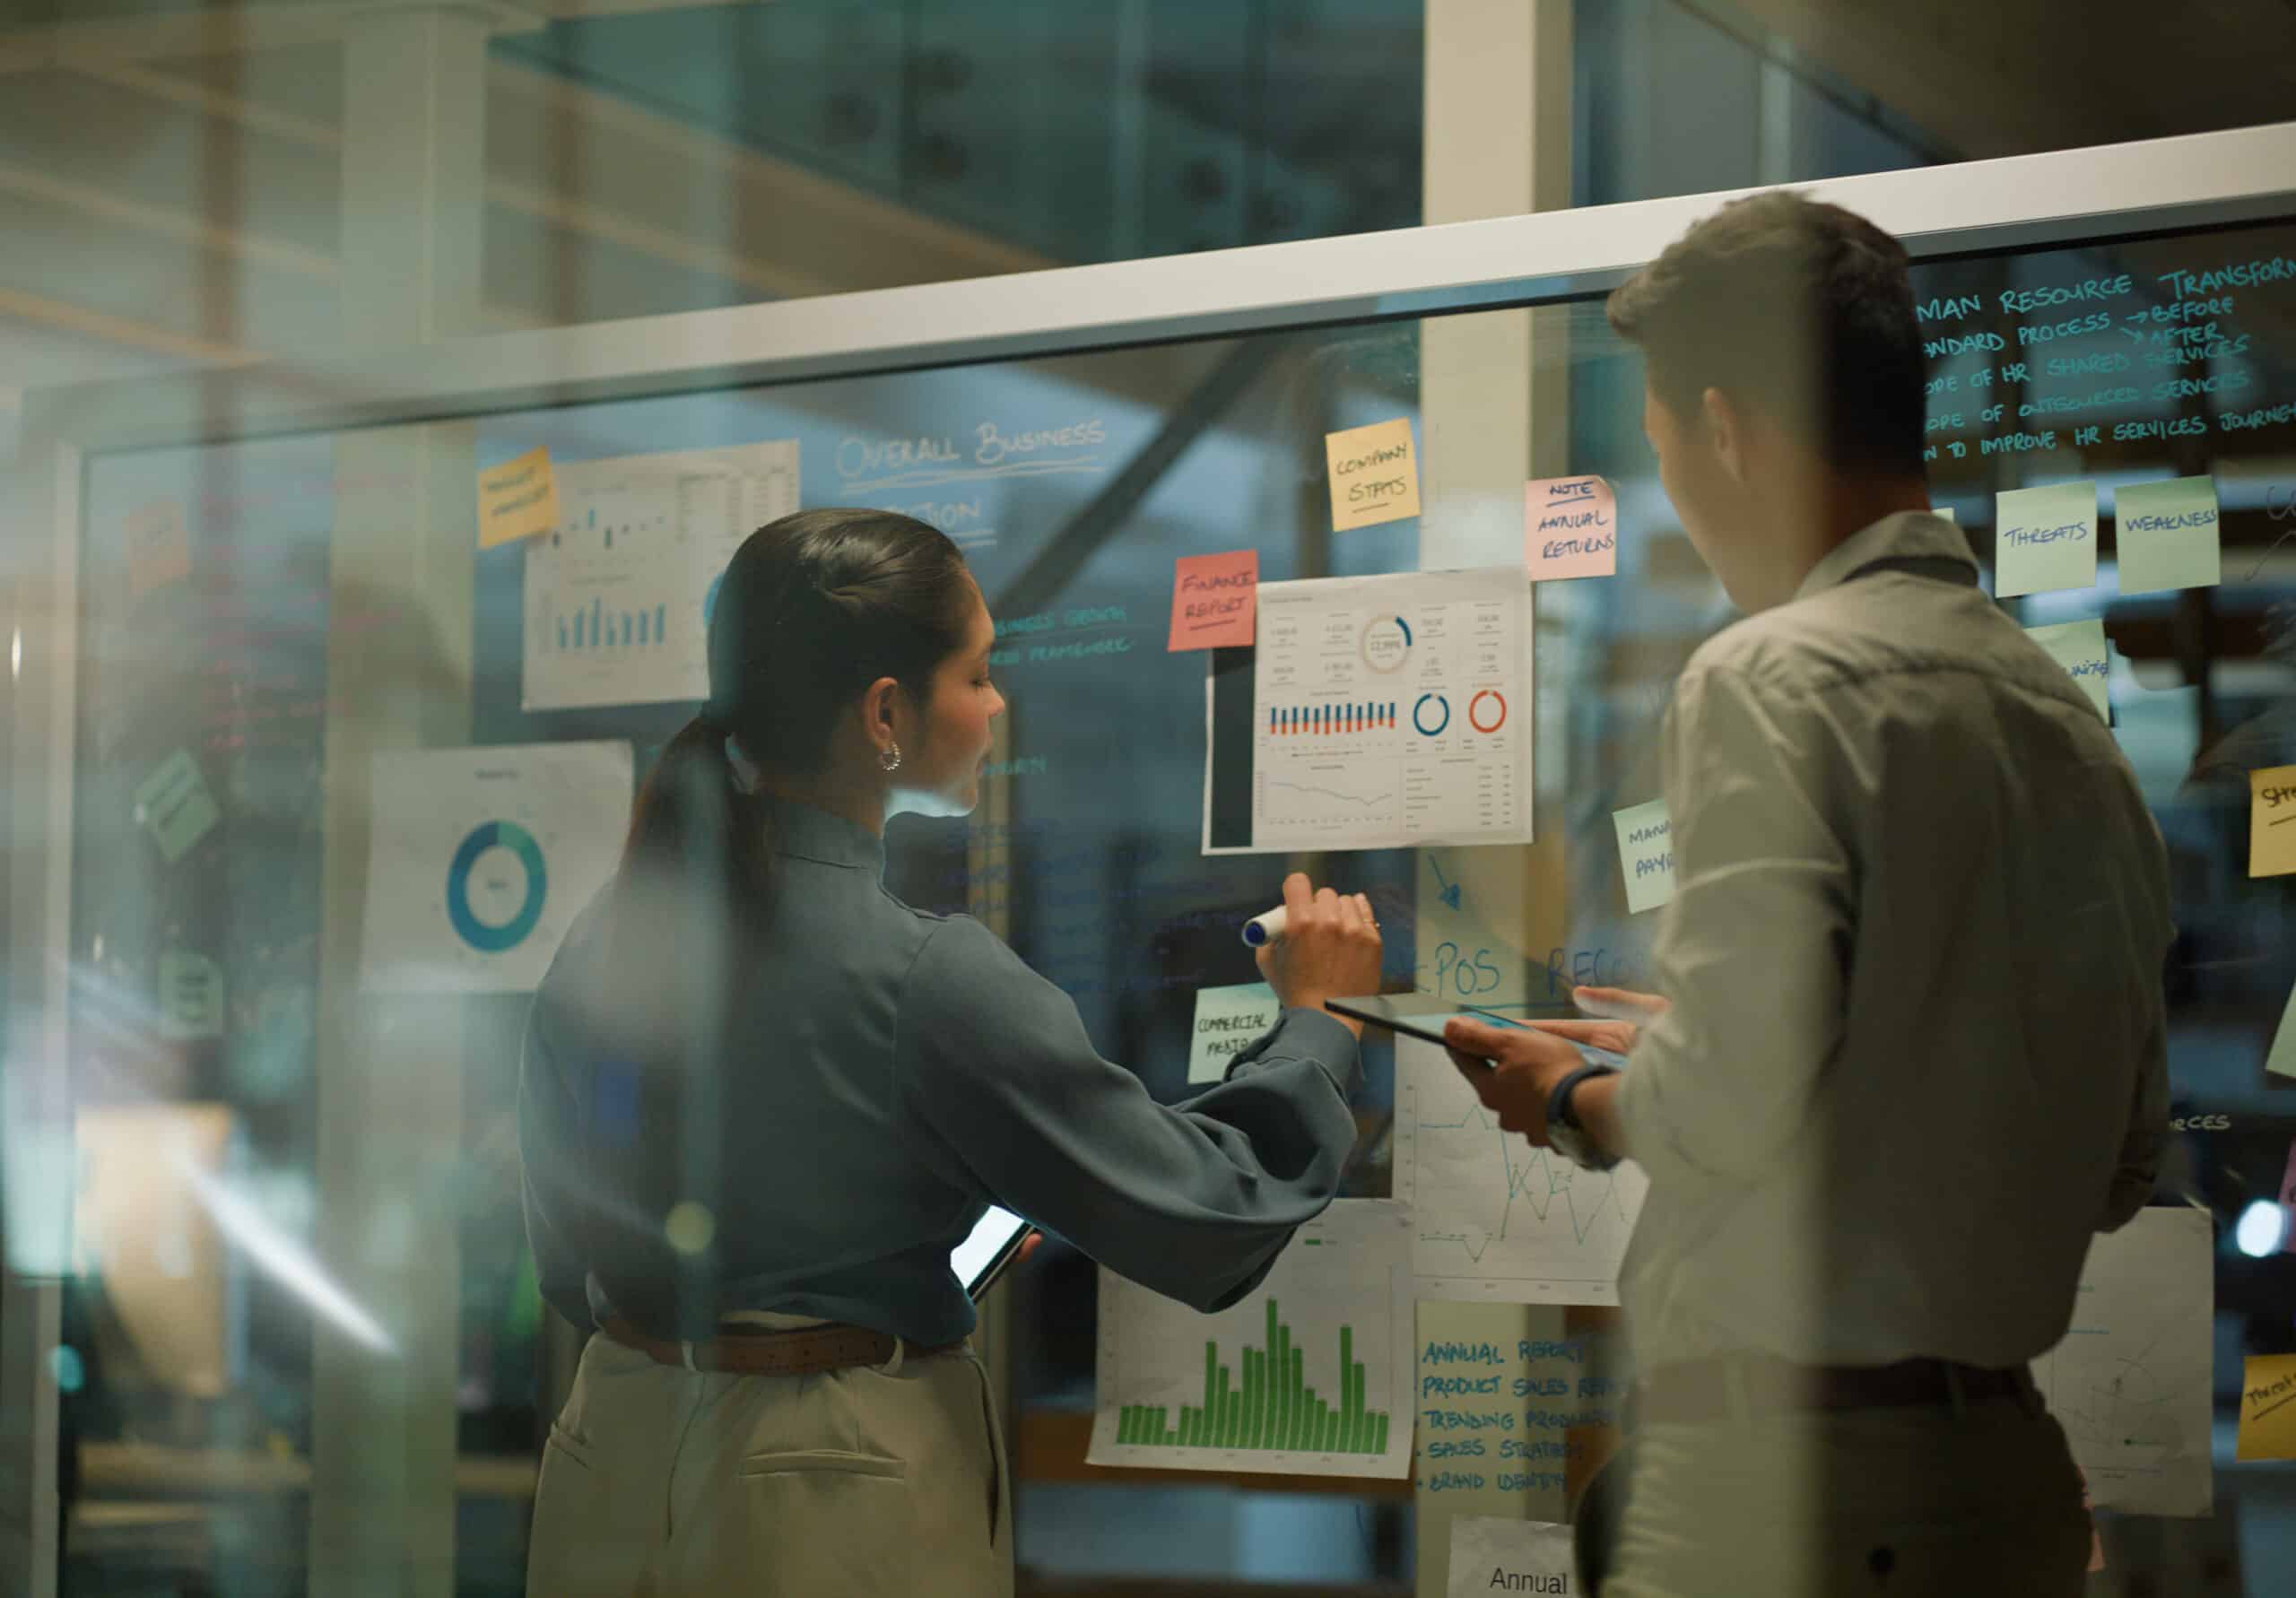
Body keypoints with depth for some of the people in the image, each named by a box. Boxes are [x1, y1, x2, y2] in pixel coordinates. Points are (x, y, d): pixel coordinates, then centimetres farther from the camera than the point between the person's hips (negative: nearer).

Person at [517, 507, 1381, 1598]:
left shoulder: (601, 940, -1)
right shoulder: (929, 981, -21)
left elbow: (569, 1268, 9)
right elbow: (1208, 1220, -14)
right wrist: (1315, 1019, 1)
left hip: (622, 1465, 6)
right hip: (841, 1510, -6)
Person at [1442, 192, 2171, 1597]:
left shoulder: (1776, 676, -11)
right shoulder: (2068, 714, 12)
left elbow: (1743, 1098, -21)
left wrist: (1577, 1100, 2)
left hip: (1788, 1470, -8)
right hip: (2016, 1467, 8)